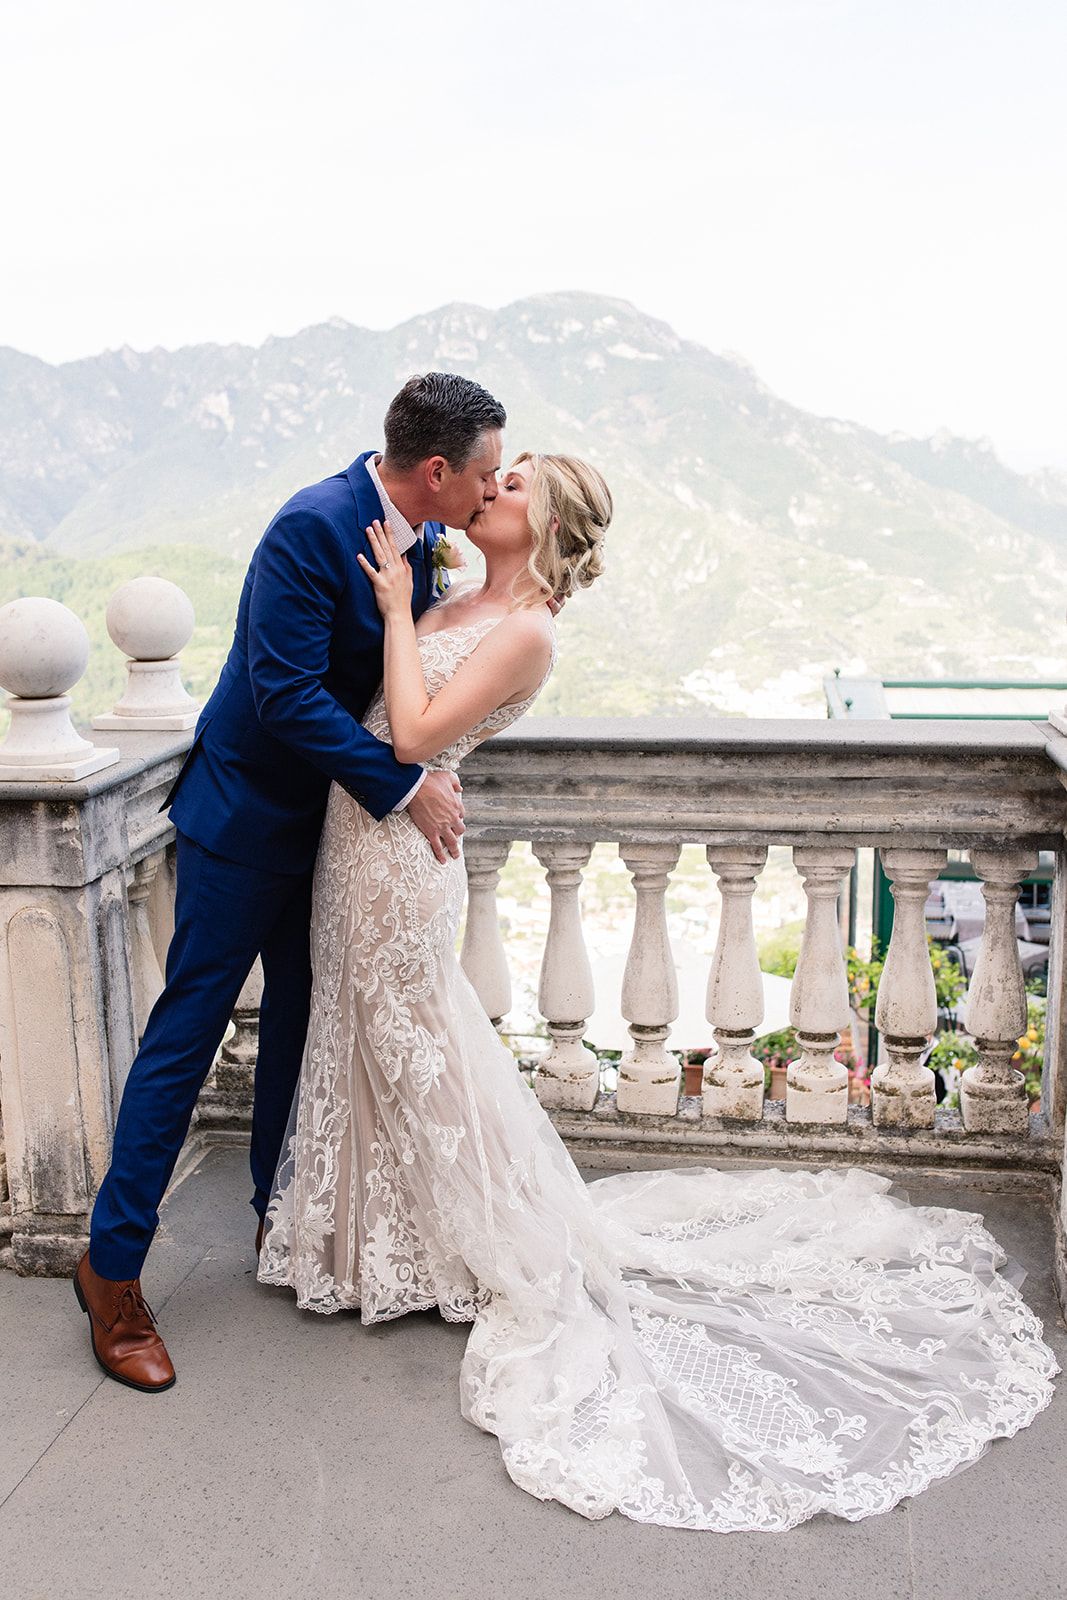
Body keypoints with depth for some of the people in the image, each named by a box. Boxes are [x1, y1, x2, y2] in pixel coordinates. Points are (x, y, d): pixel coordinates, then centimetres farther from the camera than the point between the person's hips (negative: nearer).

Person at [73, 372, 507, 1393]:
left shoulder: (421, 536, 0)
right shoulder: (313, 527, -25)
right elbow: (285, 695, -28)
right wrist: (404, 786, -25)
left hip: (329, 812, 8)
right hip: (247, 814, -8)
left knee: (301, 1017, 16)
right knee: (188, 1030, -2)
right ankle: (112, 1263, 10)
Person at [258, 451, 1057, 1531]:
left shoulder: (524, 632, -17)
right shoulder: (455, 600, 8)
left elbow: (416, 735, -24)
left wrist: (398, 609, -17)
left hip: (397, 857, -8)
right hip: (357, 843, 9)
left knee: (418, 1054, 3)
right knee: (374, 1046, 20)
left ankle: (533, 1272, 20)